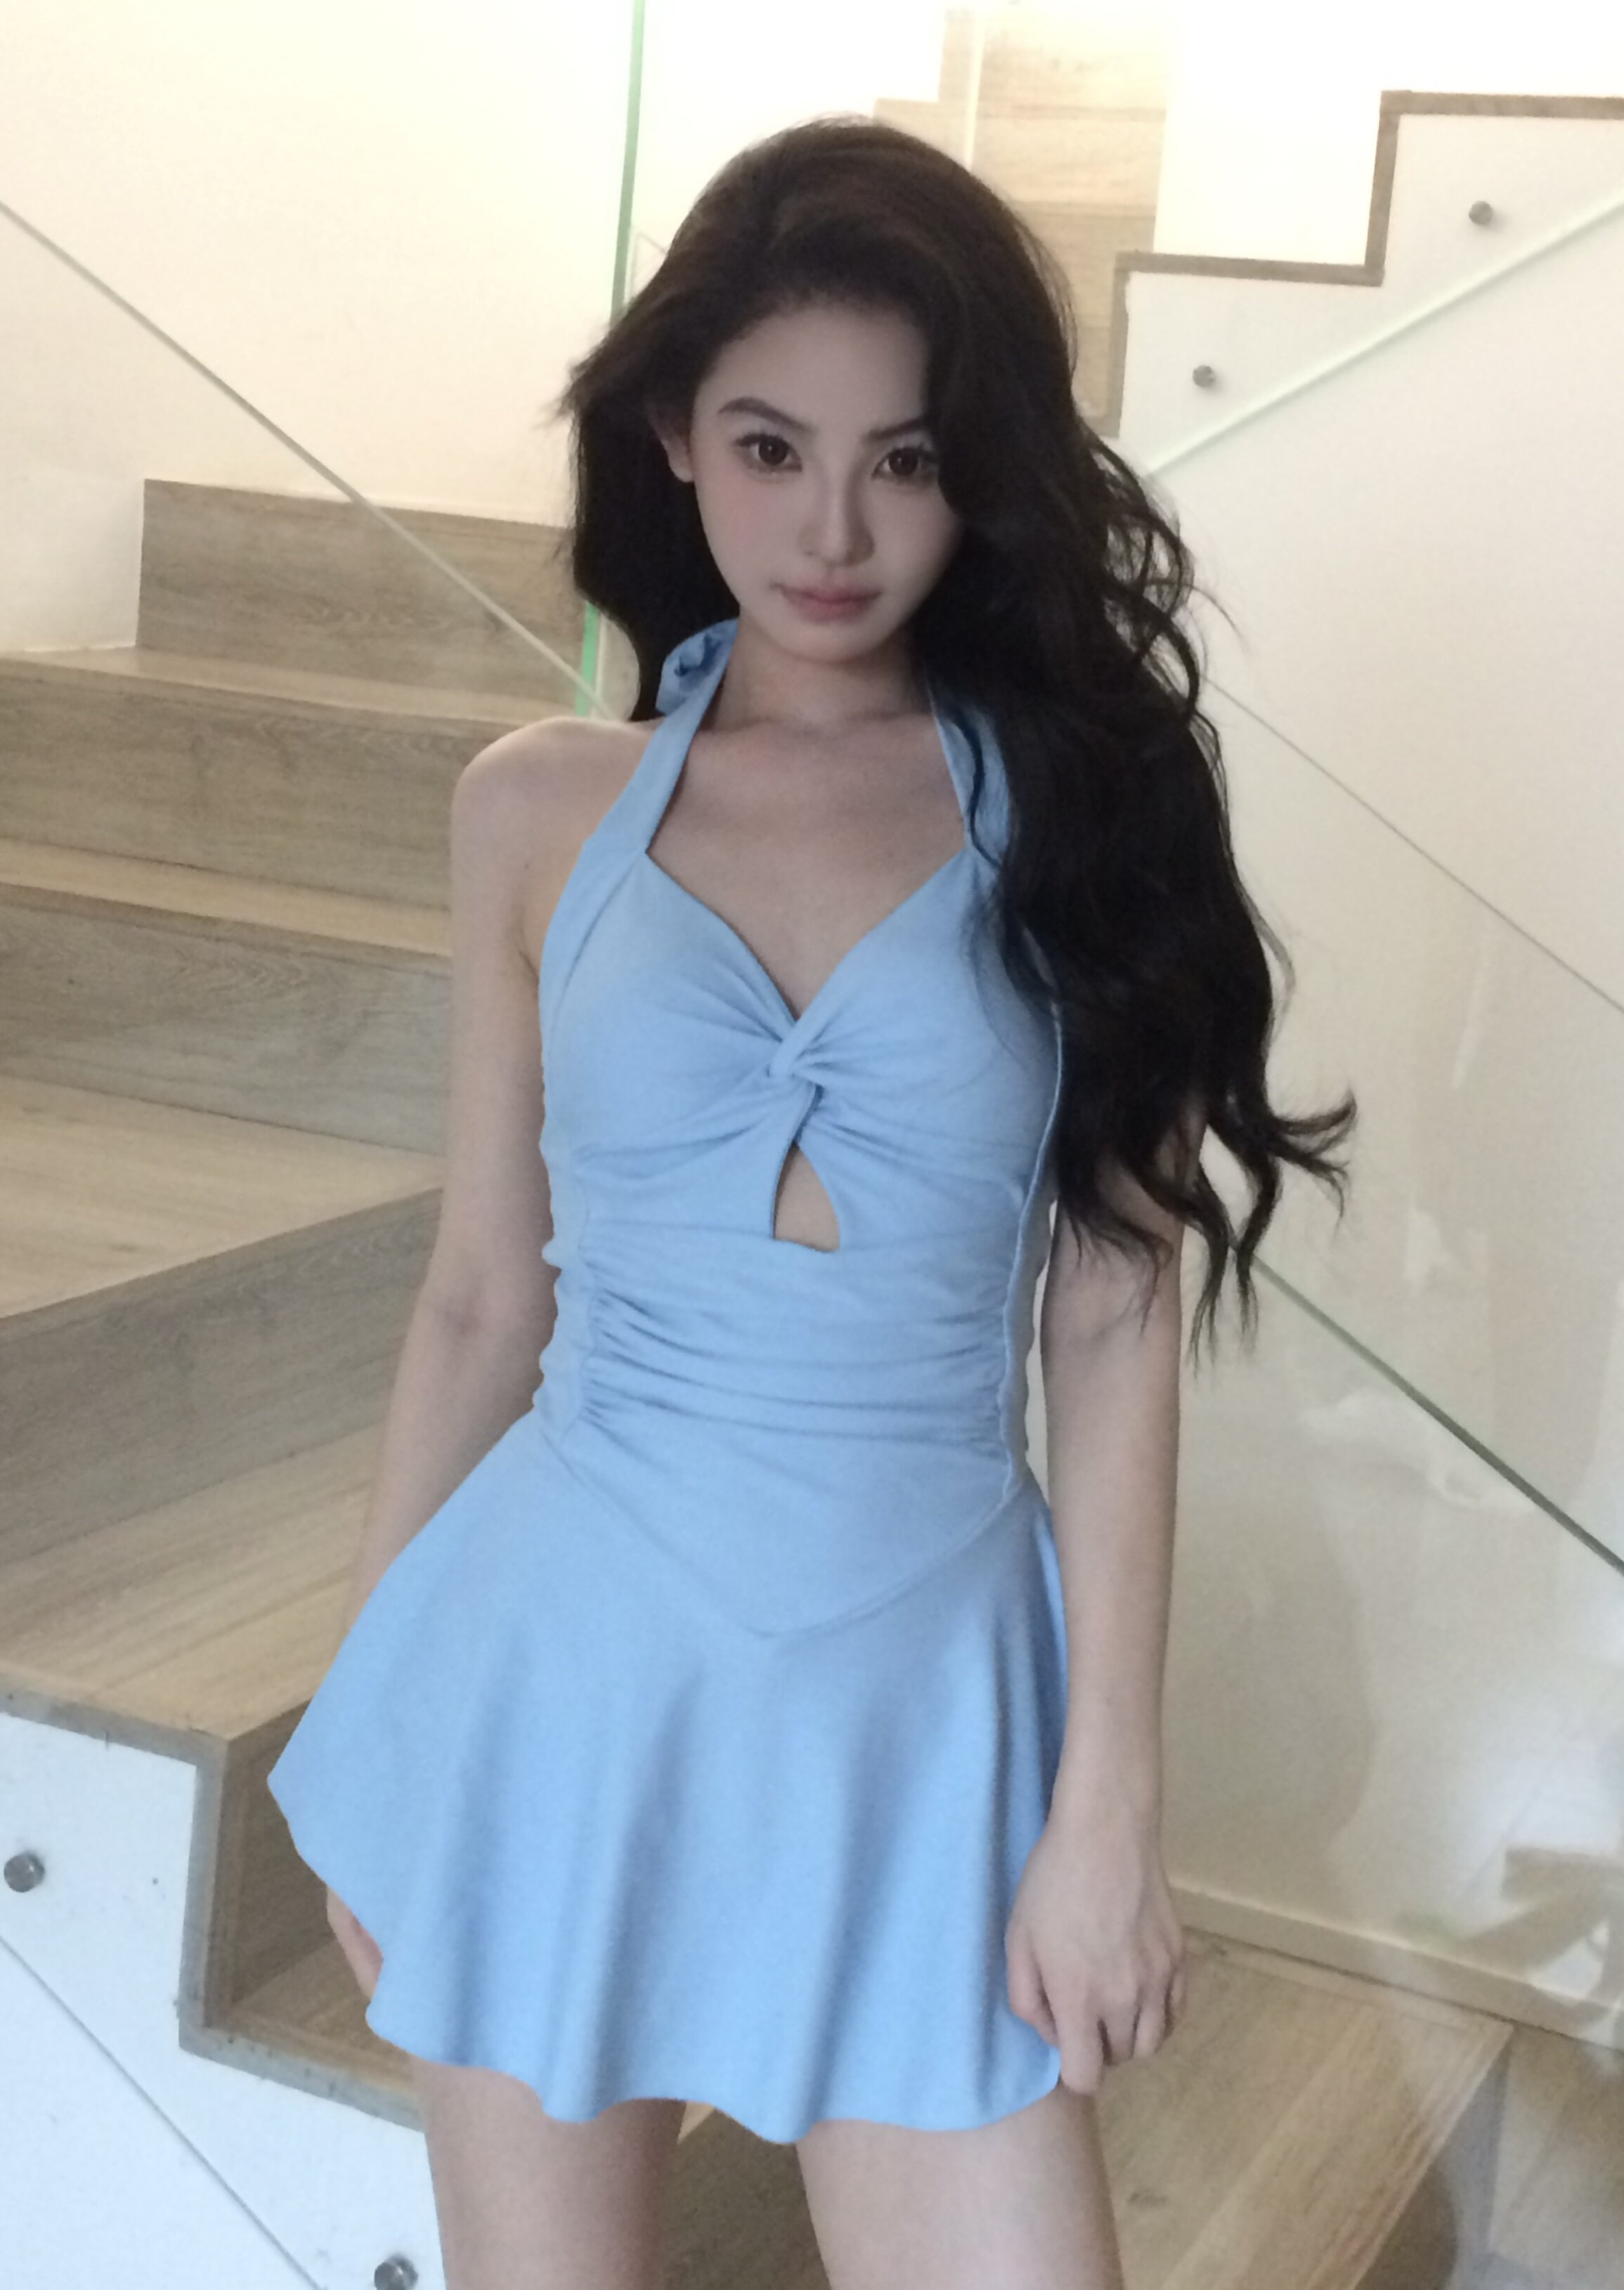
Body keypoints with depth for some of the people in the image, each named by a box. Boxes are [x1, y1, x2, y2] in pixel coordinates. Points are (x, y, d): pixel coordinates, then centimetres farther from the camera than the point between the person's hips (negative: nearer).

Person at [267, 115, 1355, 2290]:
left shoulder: (1077, 803, -2)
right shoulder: (543, 806, 1)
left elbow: (1115, 1328, -4)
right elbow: (483, 1299, 6)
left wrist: (1109, 1804, -6)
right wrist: (365, 1728, 10)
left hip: (917, 1696, -1)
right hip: (568, 1674, 1)